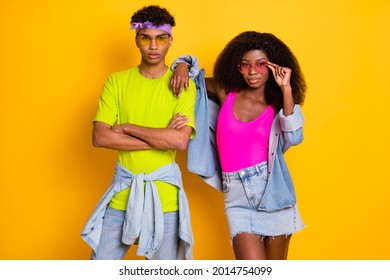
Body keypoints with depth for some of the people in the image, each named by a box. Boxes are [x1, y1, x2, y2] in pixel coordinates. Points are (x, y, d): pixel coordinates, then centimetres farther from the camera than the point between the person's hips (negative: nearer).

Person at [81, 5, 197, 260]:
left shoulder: (183, 85, -2)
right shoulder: (117, 81, 3)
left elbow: (181, 141, -16)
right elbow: (100, 137, -9)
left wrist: (127, 128, -11)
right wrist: (161, 138, -13)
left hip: (164, 192, -1)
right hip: (123, 190, 2)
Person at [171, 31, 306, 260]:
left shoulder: (279, 104, 1)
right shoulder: (226, 93, 3)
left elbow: (294, 137, -19)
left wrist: (286, 90, -20)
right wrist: (182, 66, -6)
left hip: (274, 192, 1)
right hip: (238, 199, 0)